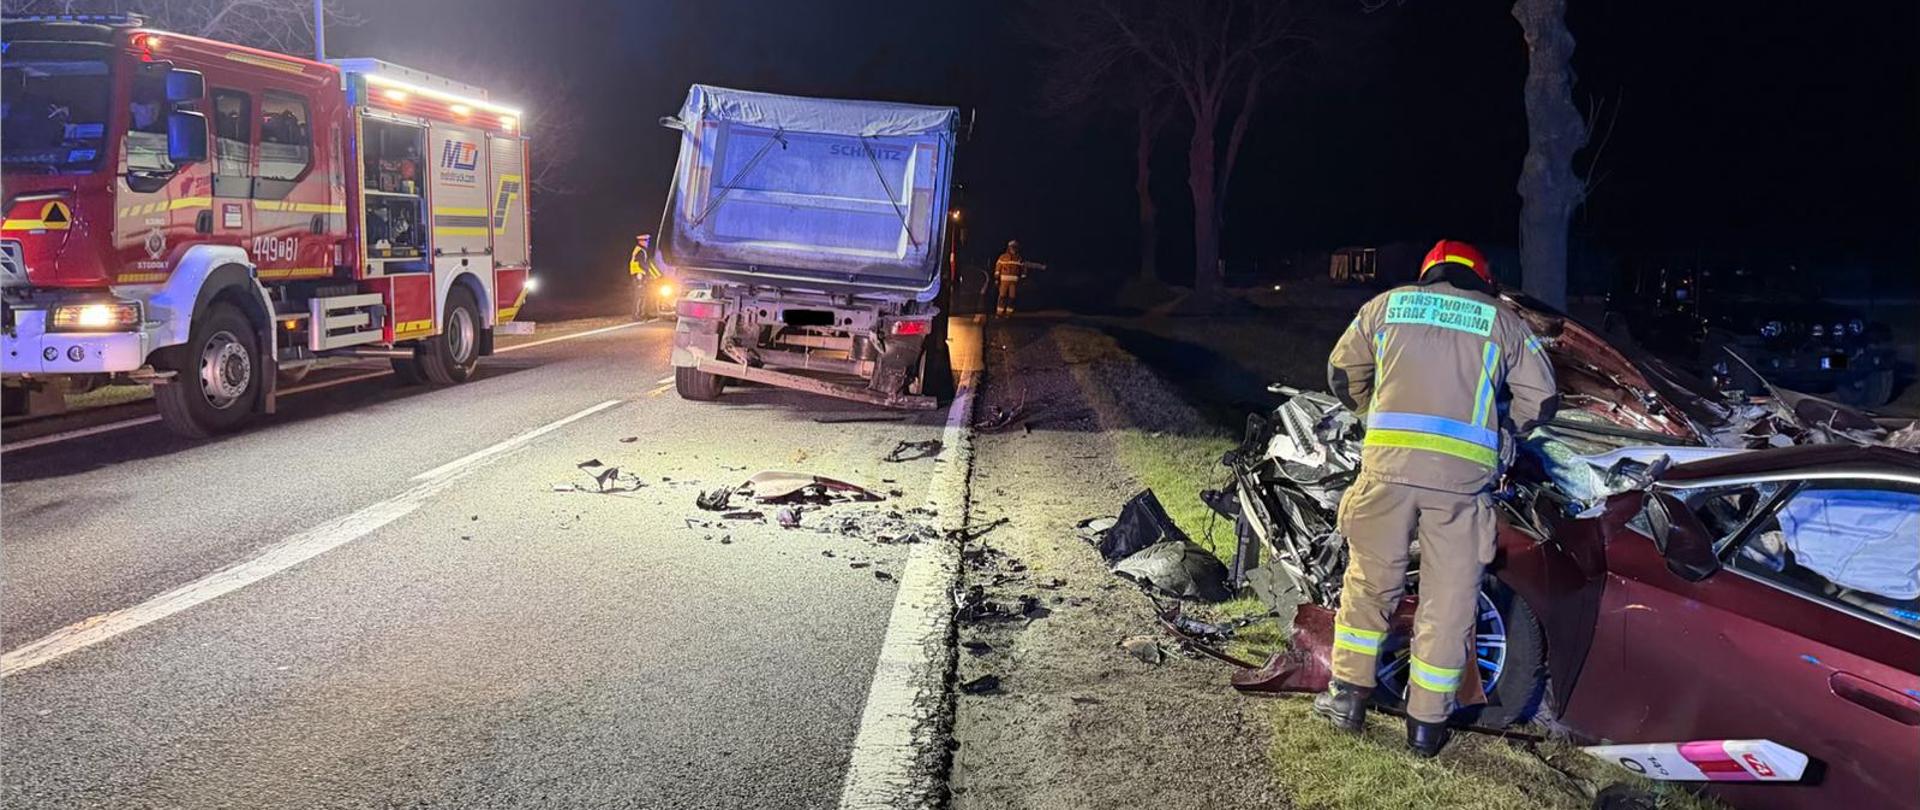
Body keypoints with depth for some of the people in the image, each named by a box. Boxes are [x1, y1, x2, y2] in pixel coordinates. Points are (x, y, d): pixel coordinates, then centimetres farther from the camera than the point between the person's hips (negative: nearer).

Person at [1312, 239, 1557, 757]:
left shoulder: (1387, 305, 18)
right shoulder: (1502, 321, 15)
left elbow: (1343, 373, 21)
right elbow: (1540, 399, 13)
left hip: (1388, 463, 1)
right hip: (1463, 474, -1)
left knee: (1369, 581, 16)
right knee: (1450, 599, 9)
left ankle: (1348, 698, 23)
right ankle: (1427, 723, 17)